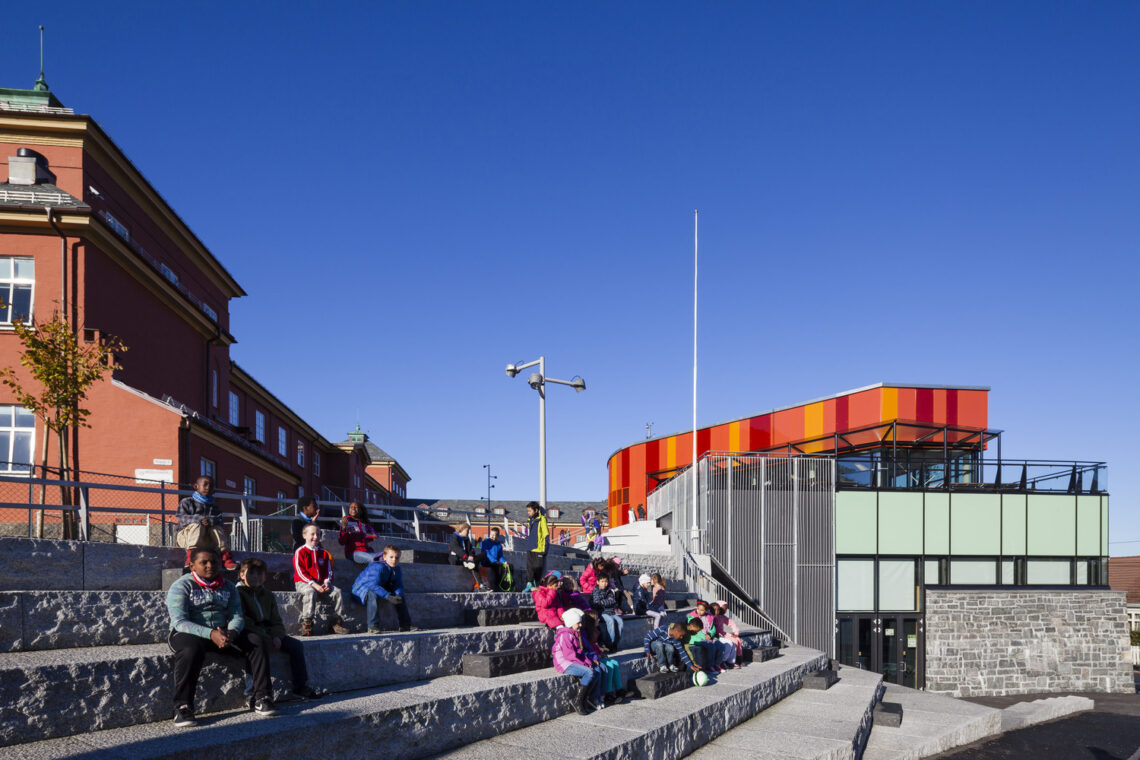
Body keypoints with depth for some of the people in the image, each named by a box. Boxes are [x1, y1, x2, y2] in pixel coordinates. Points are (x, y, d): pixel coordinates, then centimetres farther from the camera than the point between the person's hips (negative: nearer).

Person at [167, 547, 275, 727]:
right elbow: (179, 622, -15)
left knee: (257, 644, -17)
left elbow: (237, 616, 5)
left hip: (221, 632, 5)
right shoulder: (181, 586, -4)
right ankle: (182, 708, -33)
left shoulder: (227, 587, 13)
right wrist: (211, 634, -29)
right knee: (191, 651, -40)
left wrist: (231, 633, -21)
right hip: (187, 633, -5)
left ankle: (261, 698, -14)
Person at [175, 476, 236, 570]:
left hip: (206, 541, 3)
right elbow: (182, 519, -10)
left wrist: (210, 520, -29)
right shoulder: (186, 502, 9)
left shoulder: (214, 507, 18)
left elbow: (219, 520, -3)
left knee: (217, 527, -24)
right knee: (196, 525, -32)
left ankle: (225, 555, -38)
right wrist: (200, 519, -27)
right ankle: (190, 555, -51)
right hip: (186, 536, -2)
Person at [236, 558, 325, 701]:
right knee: (256, 644, -40)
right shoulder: (238, 593, -3)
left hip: (269, 634, 7)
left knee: (296, 645, -10)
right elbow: (243, 621, -14)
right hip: (251, 634, -7)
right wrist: (266, 639, -21)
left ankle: (300, 686, -9)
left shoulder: (268, 595, 18)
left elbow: (277, 621, 15)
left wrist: (277, 636, -9)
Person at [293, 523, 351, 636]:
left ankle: (337, 623, -9)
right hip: (303, 583, -5)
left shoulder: (323, 553, 17)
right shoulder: (300, 552, -1)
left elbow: (329, 571, 14)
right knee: (311, 592, -38)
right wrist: (314, 584, -20)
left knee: (337, 592, -17)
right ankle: (306, 624, -34)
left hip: (320, 583, 5)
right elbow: (300, 572, -9)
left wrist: (326, 582, -8)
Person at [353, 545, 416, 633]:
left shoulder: (397, 569, -4)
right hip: (361, 589, -8)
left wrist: (398, 595, -29)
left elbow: (398, 585, -6)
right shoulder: (377, 567, -32)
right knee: (373, 595, -40)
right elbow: (374, 585, -41)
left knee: (400, 596, 1)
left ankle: (405, 625, 8)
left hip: (380, 589, 9)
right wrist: (388, 597, -47)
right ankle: (372, 627, -41)